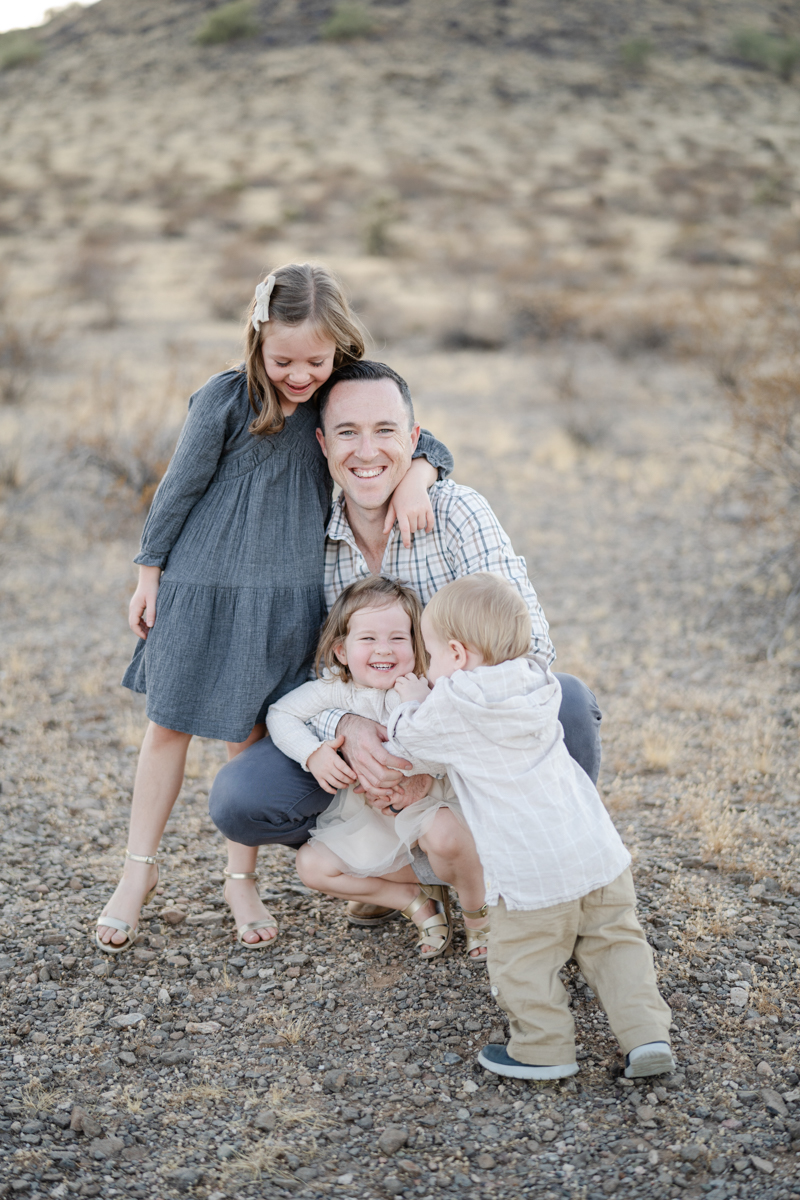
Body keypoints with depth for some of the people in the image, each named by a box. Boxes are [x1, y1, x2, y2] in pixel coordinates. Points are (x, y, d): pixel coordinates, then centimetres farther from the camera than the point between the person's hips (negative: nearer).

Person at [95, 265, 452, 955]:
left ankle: (242, 878, 25)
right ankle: (139, 869, 23)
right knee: (169, 723, 7)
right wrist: (149, 574, 1)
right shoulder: (226, 400, -12)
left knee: (251, 734, 8)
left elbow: (426, 446, 5)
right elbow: (179, 489, -4)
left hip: (287, 595, 2)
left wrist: (414, 479, -18)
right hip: (201, 585, -2)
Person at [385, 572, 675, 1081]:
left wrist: (413, 701, 27)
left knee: (522, 960, 12)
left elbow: (406, 740, 9)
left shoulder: (451, 705, -10)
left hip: (533, 875, -6)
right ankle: (647, 1034, 10)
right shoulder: (538, 683, 8)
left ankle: (546, 1048, 16)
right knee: (615, 942, 17)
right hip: (602, 855, 6)